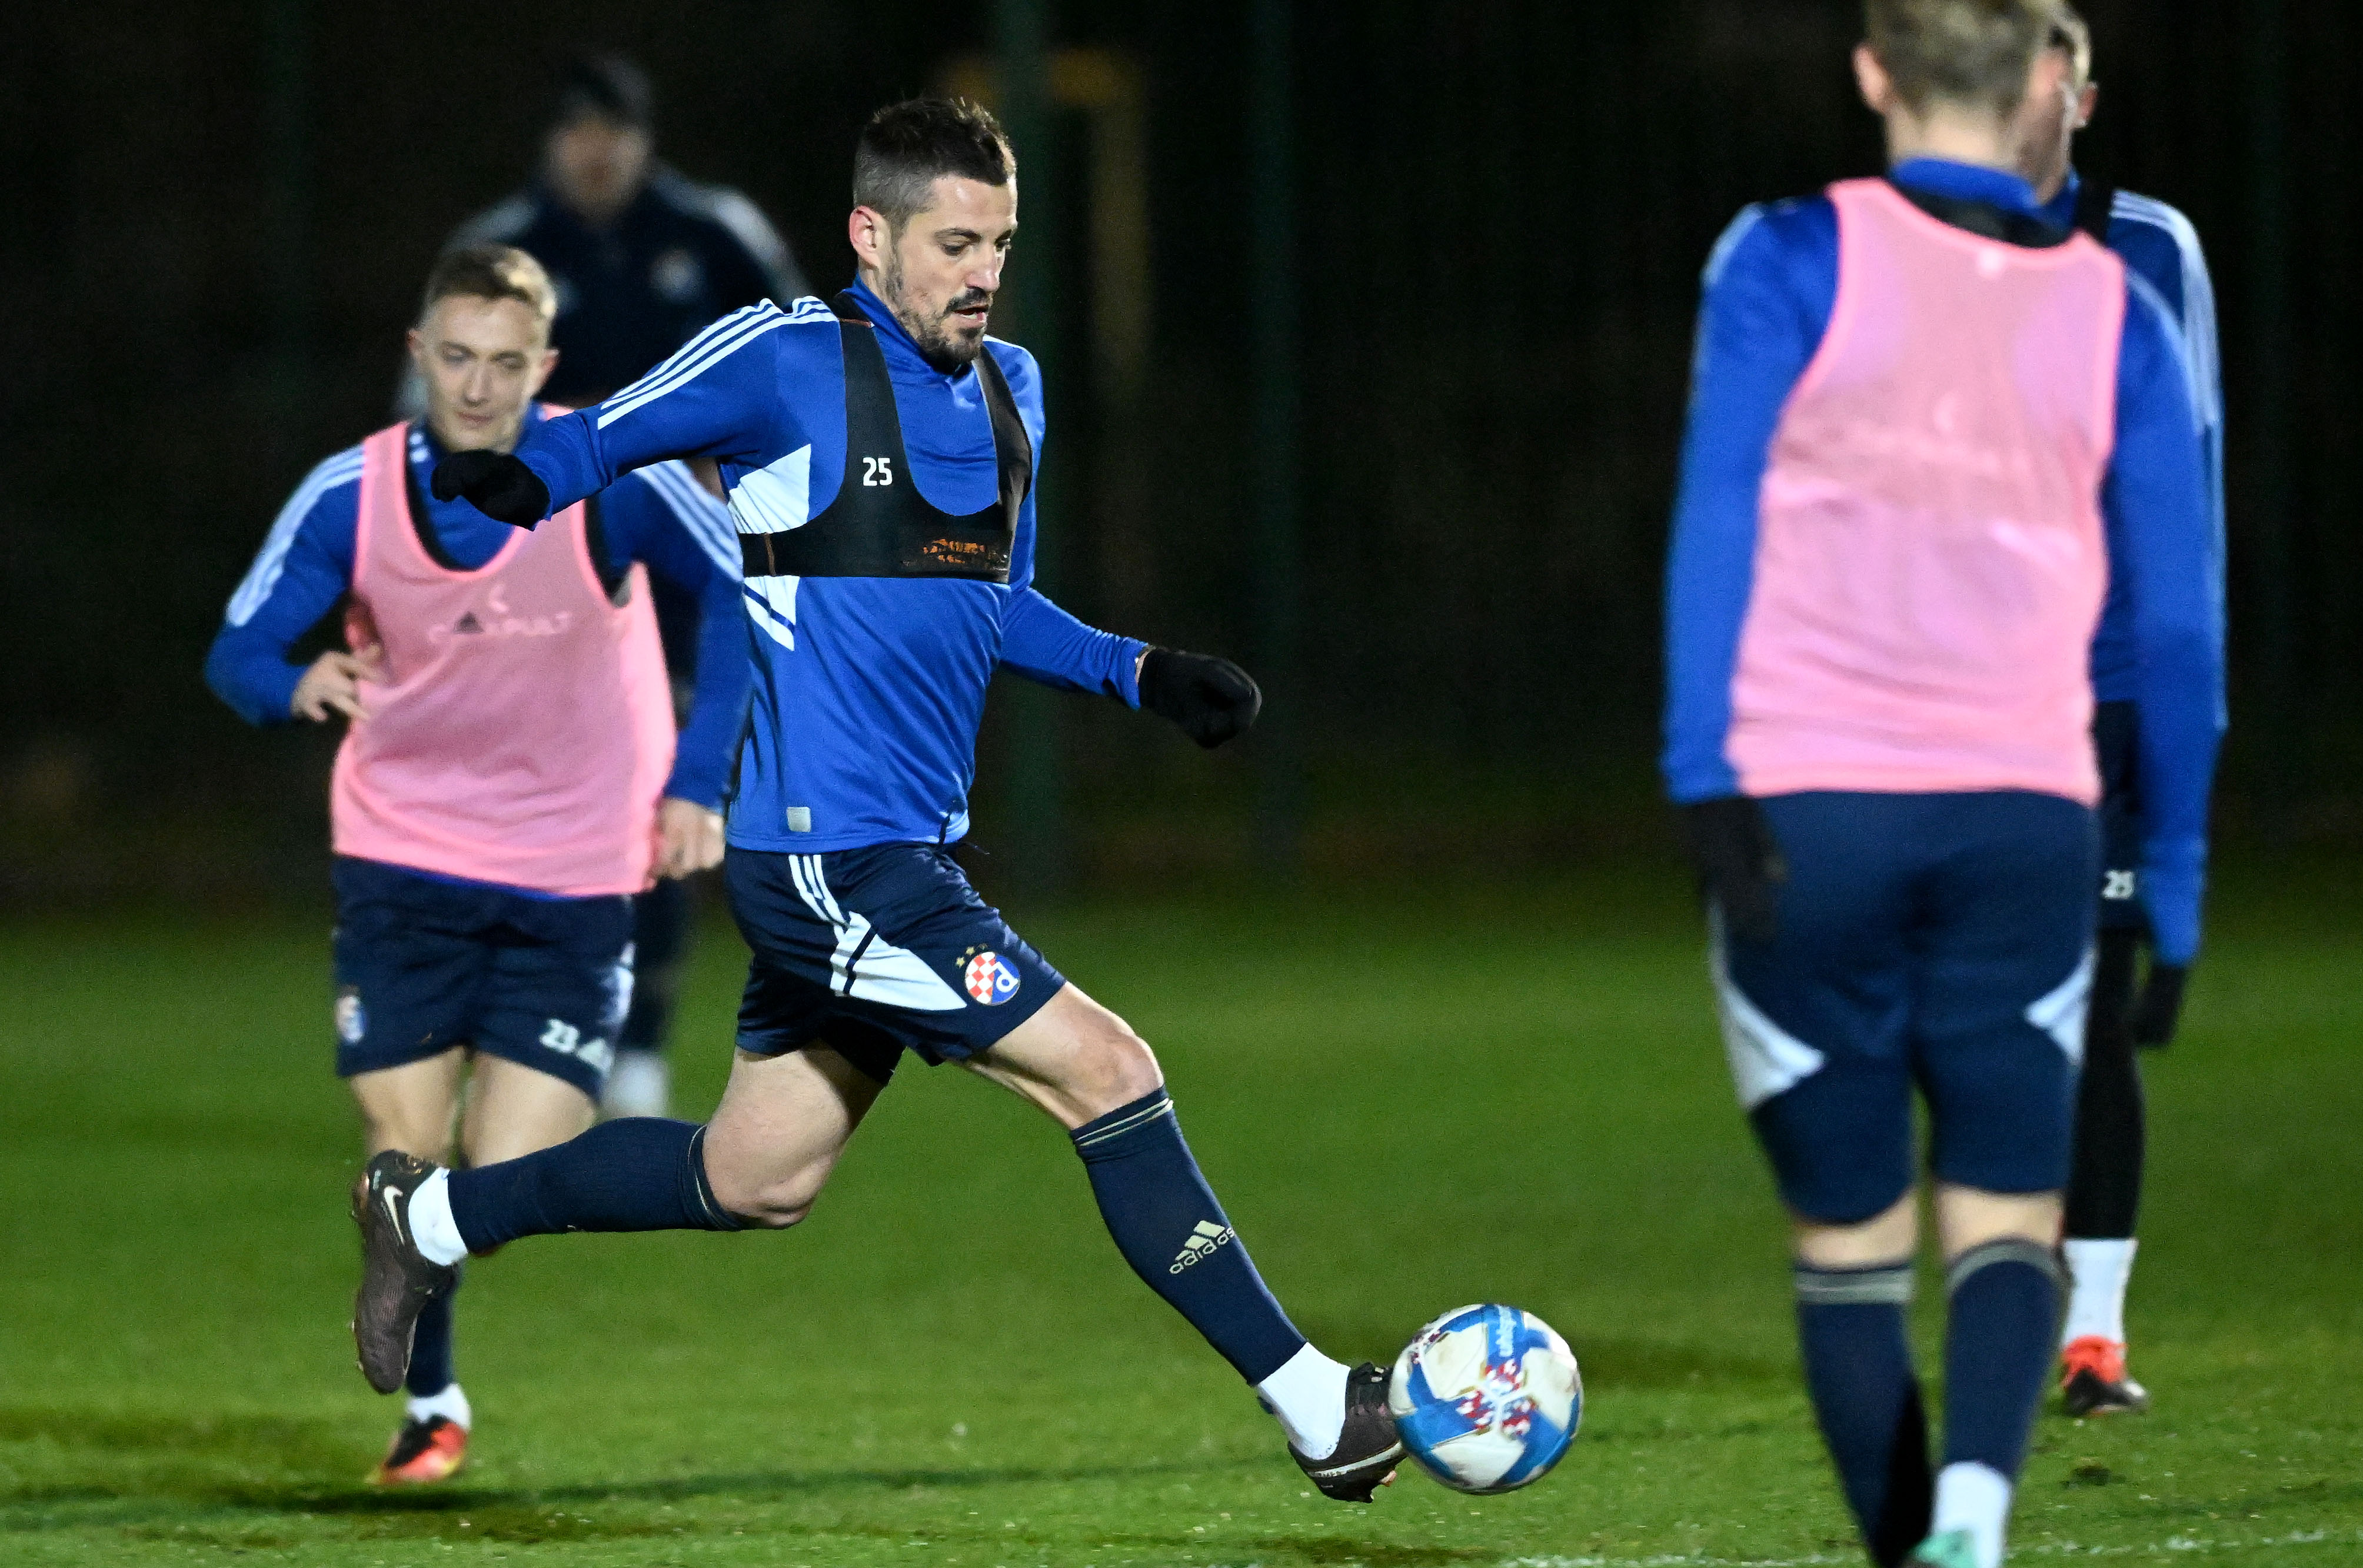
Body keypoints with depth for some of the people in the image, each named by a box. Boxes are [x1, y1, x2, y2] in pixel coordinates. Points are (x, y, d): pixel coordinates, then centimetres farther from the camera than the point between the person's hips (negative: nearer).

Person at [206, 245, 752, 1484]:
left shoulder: (613, 477, -16)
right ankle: (430, 1404, 21)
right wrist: (296, 685, -30)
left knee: (500, 1199, -10)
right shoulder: (349, 495, -11)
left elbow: (748, 595, -7)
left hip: (574, 876, -1)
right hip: (403, 859, 1)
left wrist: (695, 784, -13)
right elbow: (237, 650, -6)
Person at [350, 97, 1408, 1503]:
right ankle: (1311, 1404, -7)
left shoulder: (1009, 388, 14)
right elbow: (596, 441, -3)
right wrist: (510, 477, -25)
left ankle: (431, 1220, 34)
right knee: (1105, 1071, -12)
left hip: (911, 853, 9)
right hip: (831, 857, -9)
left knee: (755, 1180, 17)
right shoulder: (788, 359, -10)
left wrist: (1138, 672, 11)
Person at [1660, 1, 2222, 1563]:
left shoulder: (1795, 259, 1)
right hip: (2023, 826, 1)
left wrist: (1708, 782, -11)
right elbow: (2178, 627, 11)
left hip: (1807, 808, -1)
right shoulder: (2116, 317, 9)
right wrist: (2172, 893, 19)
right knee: (2007, 1228, 1)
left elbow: (1717, 521, -8)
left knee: (1851, 1243, 9)